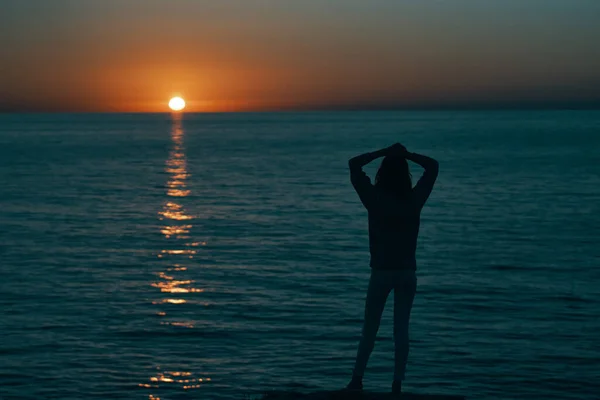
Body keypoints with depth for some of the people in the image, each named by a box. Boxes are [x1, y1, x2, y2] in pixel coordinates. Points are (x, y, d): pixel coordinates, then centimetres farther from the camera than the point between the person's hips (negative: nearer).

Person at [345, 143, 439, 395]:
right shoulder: (415, 200, -5)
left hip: (382, 272, -1)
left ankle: (357, 379, 9)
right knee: (401, 329, 4)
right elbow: (433, 166, 8)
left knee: (370, 328, 9)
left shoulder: (375, 199, -10)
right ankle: (397, 384, 2)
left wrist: (384, 153, -1)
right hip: (407, 273, 2)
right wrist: (406, 155, 2)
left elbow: (354, 165, -2)